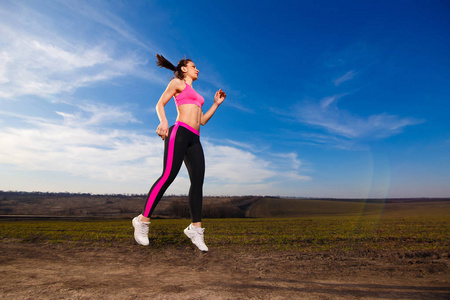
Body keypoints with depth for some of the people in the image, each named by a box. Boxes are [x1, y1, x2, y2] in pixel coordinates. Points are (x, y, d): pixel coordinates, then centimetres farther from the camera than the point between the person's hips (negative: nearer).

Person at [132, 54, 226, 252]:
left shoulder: (195, 95, 33)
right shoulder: (177, 82, 14)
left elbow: (202, 121, 28)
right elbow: (160, 104, 4)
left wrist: (216, 104, 24)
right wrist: (163, 121, -16)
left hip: (194, 139, 7)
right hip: (179, 131, -7)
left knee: (198, 181, -6)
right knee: (168, 175, -18)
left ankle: (195, 228, -3)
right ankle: (143, 220, -5)